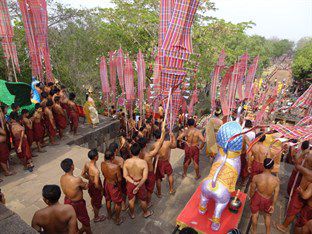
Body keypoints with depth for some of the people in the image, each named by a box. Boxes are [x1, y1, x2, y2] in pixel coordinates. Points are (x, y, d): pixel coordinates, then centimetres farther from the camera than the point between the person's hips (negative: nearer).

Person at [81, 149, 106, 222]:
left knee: (93, 198, 35)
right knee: (97, 202, 20)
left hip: (90, 184, 7)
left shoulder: (87, 164, -17)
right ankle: (96, 217, 45)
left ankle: (94, 208, 65)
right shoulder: (96, 171, -41)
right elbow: (96, 185, -34)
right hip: (95, 188, -7)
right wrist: (101, 189, -13)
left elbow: (83, 174, -1)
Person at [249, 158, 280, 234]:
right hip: (268, 200, 1)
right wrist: (273, 205, 5)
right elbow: (276, 194, -12)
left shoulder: (256, 177, -28)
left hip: (257, 197, 0)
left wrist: (251, 197, 10)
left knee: (255, 214, 26)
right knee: (267, 215, 31)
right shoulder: (276, 180, -25)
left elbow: (252, 190, -11)